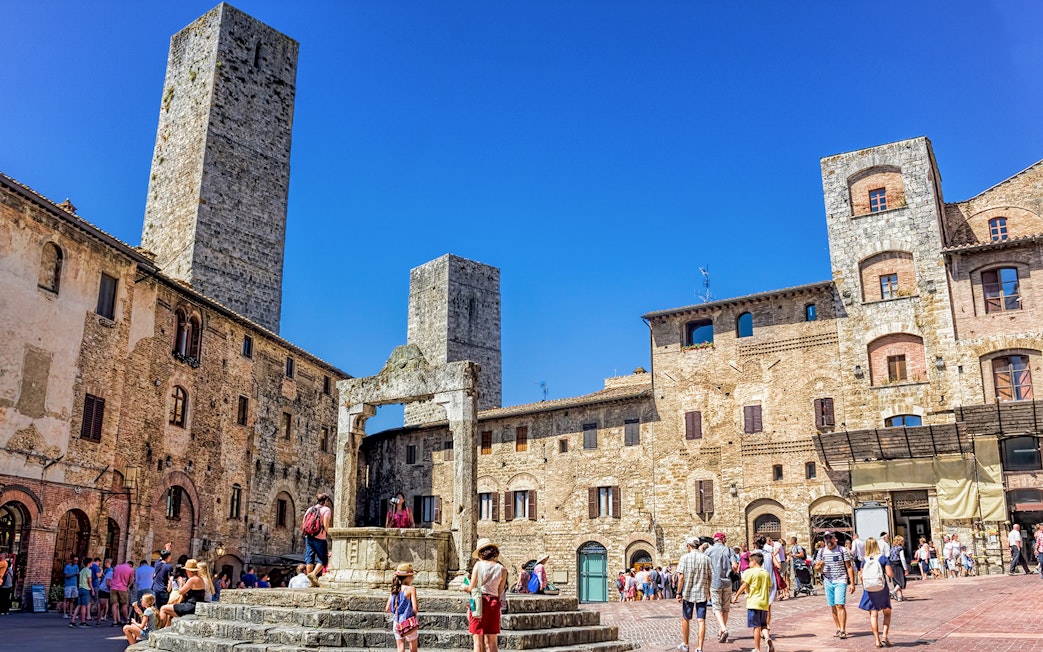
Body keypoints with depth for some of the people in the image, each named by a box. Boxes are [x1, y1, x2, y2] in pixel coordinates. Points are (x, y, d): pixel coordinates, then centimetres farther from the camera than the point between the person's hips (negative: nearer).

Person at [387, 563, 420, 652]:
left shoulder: (394, 590, 2)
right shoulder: (411, 589, -14)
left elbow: (387, 609, 2)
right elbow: (415, 608, -18)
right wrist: (416, 612, 4)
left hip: (397, 624, 4)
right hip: (409, 623, -4)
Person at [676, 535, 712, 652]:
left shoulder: (685, 557, -9)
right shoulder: (706, 558, 0)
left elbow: (681, 577, -12)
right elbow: (711, 577, 3)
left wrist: (679, 592, -6)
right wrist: (708, 591, 18)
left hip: (688, 593, -2)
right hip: (702, 594, 2)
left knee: (685, 619, 15)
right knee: (701, 621, 2)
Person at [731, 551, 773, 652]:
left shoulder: (750, 572, -7)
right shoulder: (766, 573, 10)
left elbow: (744, 586, -8)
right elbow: (769, 588, 13)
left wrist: (736, 596, 2)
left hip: (753, 603, -5)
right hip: (764, 603, 5)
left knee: (756, 626, -1)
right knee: (763, 625, 14)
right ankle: (768, 638, -13)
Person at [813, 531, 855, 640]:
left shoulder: (842, 550, 0)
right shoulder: (821, 551, 8)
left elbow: (849, 567, 1)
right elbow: (816, 568, 10)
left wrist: (852, 583, -4)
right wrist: (819, 567, -14)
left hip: (840, 581, -4)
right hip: (828, 582, 4)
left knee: (840, 605, -13)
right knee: (833, 607, 6)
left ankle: (843, 630, -13)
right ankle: (838, 628, 16)